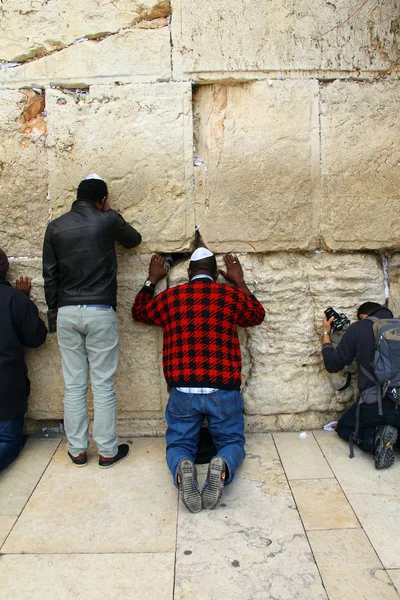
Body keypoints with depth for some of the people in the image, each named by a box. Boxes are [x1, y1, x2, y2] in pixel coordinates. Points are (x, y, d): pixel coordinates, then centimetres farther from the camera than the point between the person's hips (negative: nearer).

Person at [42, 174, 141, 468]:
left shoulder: (55, 227, 7)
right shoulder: (107, 220, -2)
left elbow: (49, 275, 8)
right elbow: (134, 239, 17)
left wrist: (55, 308, 16)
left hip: (67, 312, 3)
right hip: (100, 312, -3)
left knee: (74, 385, 9)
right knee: (103, 385, 4)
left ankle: (77, 450, 19)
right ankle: (107, 451, 13)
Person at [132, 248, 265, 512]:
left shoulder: (169, 297, 6)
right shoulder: (230, 295, 2)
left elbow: (139, 311, 27)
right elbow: (257, 315, 23)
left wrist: (152, 280, 36)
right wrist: (239, 281, 29)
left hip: (183, 391, 1)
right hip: (223, 390, 0)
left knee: (179, 443, 18)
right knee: (232, 442, 18)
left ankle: (181, 469, -18)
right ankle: (222, 467, -17)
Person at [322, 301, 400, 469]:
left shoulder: (358, 328, -6)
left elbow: (332, 365, 2)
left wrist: (326, 333, 14)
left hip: (373, 408, -3)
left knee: (343, 427, 26)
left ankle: (376, 437, -5)